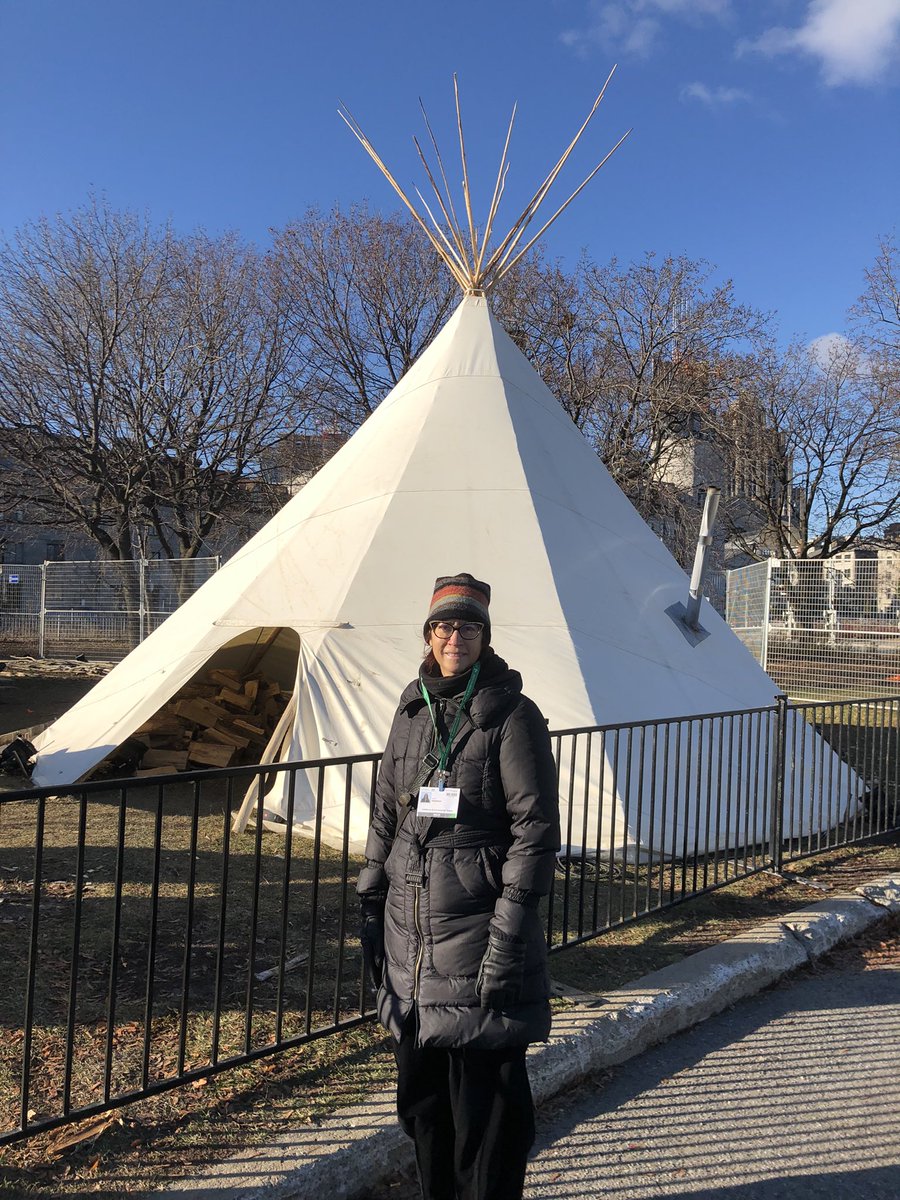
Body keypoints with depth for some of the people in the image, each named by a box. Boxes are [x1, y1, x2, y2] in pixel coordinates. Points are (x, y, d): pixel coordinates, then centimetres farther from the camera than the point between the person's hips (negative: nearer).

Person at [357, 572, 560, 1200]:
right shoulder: (412, 711, 9)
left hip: (477, 929, -6)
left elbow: (536, 829, -13)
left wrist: (510, 930, -17)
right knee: (421, 1087, 19)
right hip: (411, 932, 6)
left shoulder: (512, 715, -10)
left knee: (484, 1092, 4)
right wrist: (371, 906, 13)